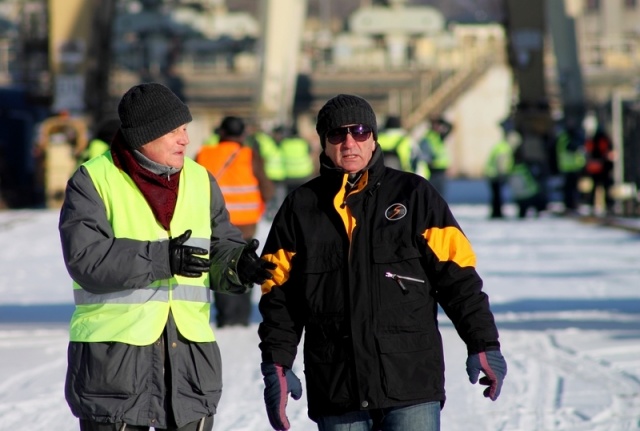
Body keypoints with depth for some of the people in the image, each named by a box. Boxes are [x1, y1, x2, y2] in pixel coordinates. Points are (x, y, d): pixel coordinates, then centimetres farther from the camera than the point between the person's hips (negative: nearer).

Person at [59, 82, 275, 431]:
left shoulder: (200, 180, 9)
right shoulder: (93, 181, -6)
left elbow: (220, 250, 12)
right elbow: (87, 259, -18)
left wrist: (237, 264, -12)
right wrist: (163, 258, -24)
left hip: (190, 356, 4)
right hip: (113, 357, -4)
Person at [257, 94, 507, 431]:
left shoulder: (414, 195, 5)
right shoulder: (300, 208, 10)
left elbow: (457, 274, 3)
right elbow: (279, 296, 11)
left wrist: (483, 344, -4)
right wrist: (276, 365, 2)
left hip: (411, 384, -2)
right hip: (335, 390, 2)